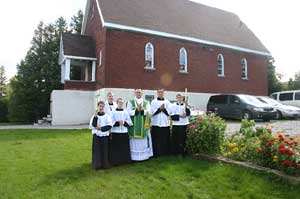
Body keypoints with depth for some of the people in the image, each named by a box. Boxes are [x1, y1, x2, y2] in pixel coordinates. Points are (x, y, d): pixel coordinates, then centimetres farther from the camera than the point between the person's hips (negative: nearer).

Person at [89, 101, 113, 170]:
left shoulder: (106, 116, 3)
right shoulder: (95, 115, 3)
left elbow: (109, 125, -6)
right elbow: (93, 125, -10)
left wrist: (101, 128, -12)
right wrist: (95, 116, -19)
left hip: (104, 135, 0)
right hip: (96, 135, 0)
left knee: (104, 150, 4)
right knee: (97, 150, 0)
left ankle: (104, 164, 15)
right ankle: (97, 164, 10)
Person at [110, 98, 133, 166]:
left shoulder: (125, 112, 6)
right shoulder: (113, 112, -1)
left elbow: (130, 122, 4)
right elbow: (111, 122, -5)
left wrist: (124, 122, -12)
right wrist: (118, 122, -18)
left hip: (124, 132, 2)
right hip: (115, 133, -2)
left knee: (125, 147, 8)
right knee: (116, 148, 2)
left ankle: (124, 159, 22)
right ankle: (116, 160, 14)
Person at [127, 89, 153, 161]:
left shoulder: (146, 103, 9)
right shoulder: (130, 102, 5)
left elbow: (149, 112, -2)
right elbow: (129, 112, -7)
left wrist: (142, 110, -18)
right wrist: (136, 110, -18)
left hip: (144, 125, 2)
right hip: (134, 126, -1)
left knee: (144, 141, 6)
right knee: (134, 141, 1)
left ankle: (145, 155, 17)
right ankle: (134, 156, 11)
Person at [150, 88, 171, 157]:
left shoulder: (167, 102, 8)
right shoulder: (153, 102, 3)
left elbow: (169, 113, 3)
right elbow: (152, 113, -6)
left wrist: (164, 109, -12)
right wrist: (159, 109, -13)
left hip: (165, 124, 2)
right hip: (156, 124, -2)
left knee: (165, 140, 5)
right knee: (156, 140, 1)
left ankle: (165, 153, 17)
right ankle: (156, 153, 12)